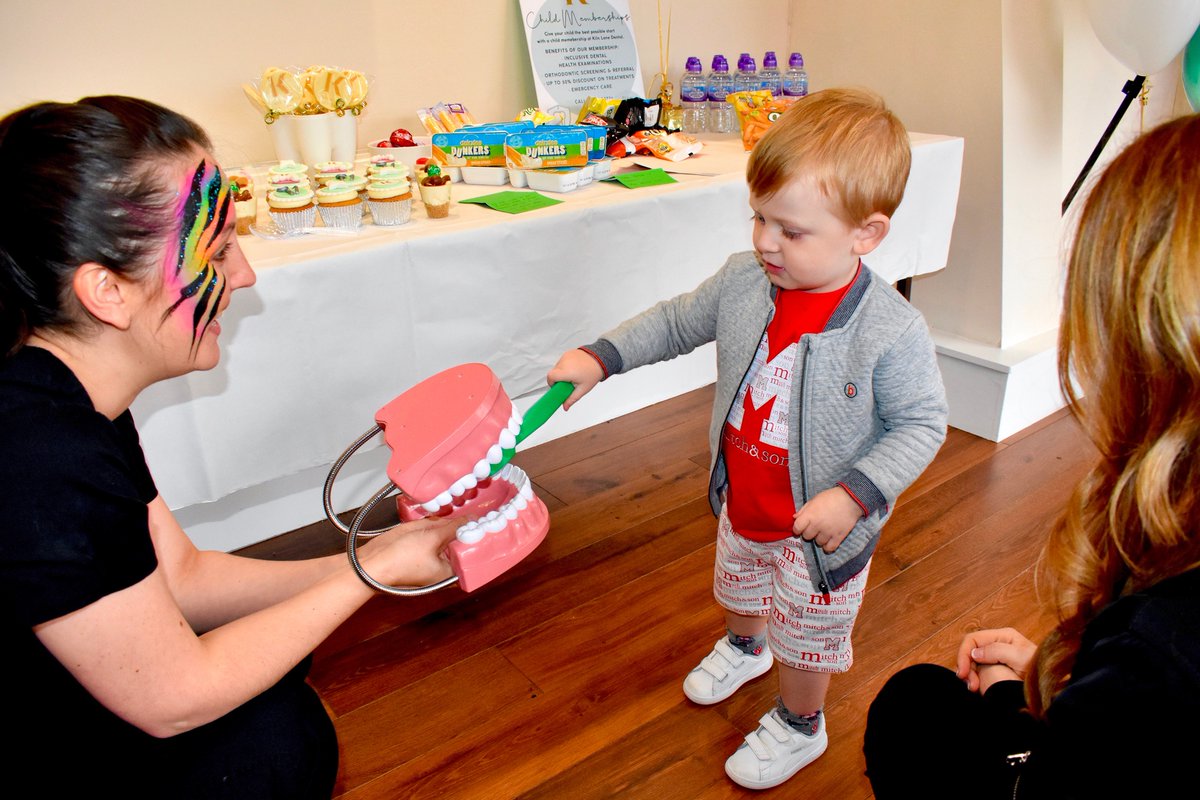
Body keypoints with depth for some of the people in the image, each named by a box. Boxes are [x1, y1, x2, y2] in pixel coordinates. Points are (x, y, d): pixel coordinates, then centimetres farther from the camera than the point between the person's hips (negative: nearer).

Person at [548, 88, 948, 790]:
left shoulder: (893, 331, -30)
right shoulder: (743, 281, -16)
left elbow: (921, 425, -19)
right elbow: (677, 322, 0)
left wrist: (854, 495, -30)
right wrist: (601, 358, -9)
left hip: (821, 523, -5)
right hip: (741, 501, 5)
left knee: (807, 628, 20)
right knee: (739, 584, 33)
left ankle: (799, 725, 50)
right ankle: (745, 646, 68)